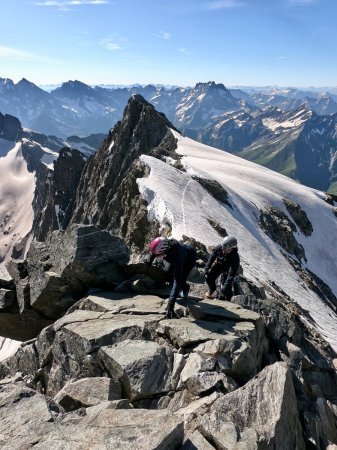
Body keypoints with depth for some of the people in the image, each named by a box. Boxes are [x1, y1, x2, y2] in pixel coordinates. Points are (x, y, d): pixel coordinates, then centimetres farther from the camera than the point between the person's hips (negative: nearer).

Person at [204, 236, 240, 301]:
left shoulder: (235, 258, -41)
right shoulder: (219, 248, -33)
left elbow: (231, 274, -40)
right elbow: (212, 257, -13)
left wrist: (226, 286, -43)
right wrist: (207, 268, -14)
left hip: (227, 269, -4)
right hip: (218, 264, 4)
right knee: (209, 277, 6)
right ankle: (211, 290, 38)